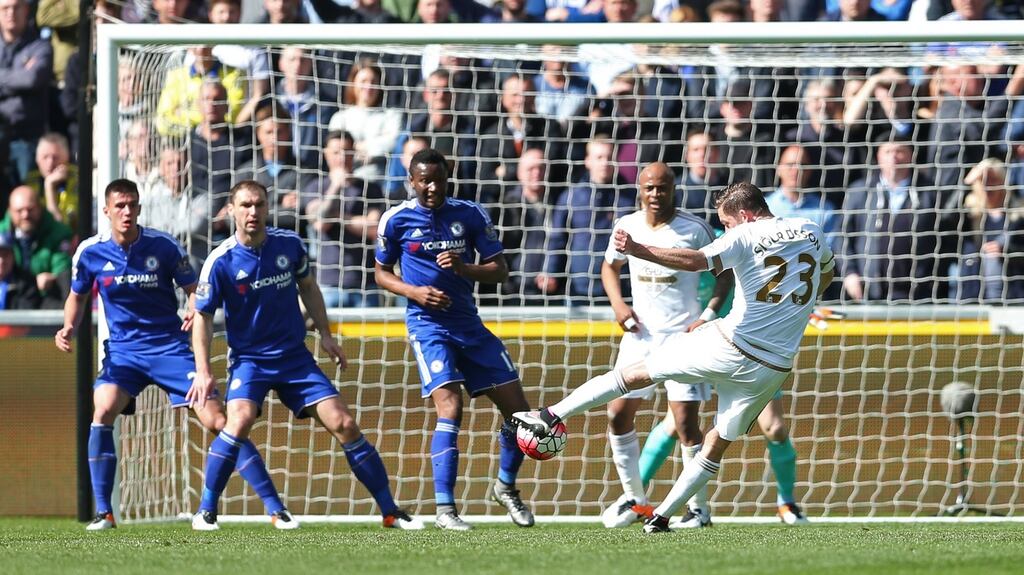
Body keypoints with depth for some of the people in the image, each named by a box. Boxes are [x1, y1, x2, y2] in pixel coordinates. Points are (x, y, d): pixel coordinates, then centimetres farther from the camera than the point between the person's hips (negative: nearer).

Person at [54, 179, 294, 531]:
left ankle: (275, 507, -4)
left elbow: (193, 289, 0)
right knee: (103, 412, -25)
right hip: (123, 351, 1)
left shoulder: (163, 246, -9)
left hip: (170, 347, -1)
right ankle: (103, 512, -14)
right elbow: (78, 296, 14)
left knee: (216, 420, -9)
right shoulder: (91, 253, -4)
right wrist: (69, 328, -5)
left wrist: (196, 311, -22)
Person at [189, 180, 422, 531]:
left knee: (344, 424, -5)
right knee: (240, 420, -30)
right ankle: (205, 512, -17)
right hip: (249, 359, -3)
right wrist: (203, 371, -15)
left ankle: (390, 512, 5)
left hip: (295, 357, 3)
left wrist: (325, 334, 12)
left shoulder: (289, 245, -3)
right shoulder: (221, 262, -13)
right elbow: (203, 317, -7)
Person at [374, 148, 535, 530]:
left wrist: (463, 268, -20)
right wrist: (414, 292, -12)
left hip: (469, 324, 4)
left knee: (517, 408, 3)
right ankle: (444, 509, -18)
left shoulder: (470, 215, 0)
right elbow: (382, 273, 8)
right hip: (428, 325, -4)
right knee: (450, 409, -21)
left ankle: (506, 487, 28)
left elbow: (500, 270, 0)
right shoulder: (396, 220, -4)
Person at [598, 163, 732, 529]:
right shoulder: (626, 227, 3)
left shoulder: (695, 229, -9)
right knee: (618, 414, 1)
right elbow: (610, 267, 20)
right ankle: (634, 499, 16)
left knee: (687, 422, -10)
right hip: (641, 333, 5)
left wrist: (709, 316, -12)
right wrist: (618, 304, 2)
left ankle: (700, 507, -1)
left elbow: (725, 272, 0)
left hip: (684, 334, -5)